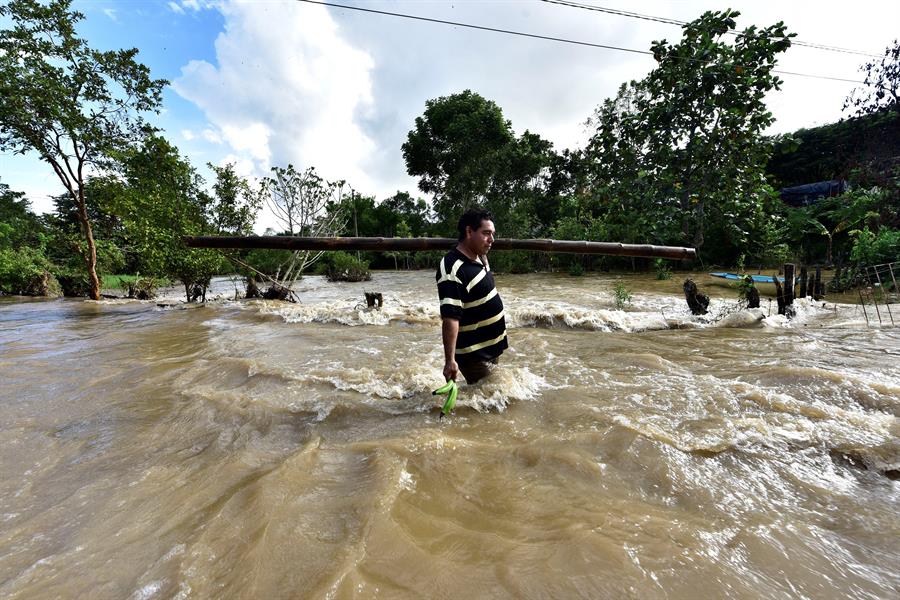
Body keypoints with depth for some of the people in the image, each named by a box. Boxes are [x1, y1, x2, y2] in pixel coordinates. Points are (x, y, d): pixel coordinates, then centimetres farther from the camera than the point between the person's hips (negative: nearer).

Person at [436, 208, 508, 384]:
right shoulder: (453, 270, -26)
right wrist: (450, 360, -32)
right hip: (474, 355, -10)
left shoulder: (479, 257, 3)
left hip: (491, 348, 10)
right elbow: (450, 318, -30)